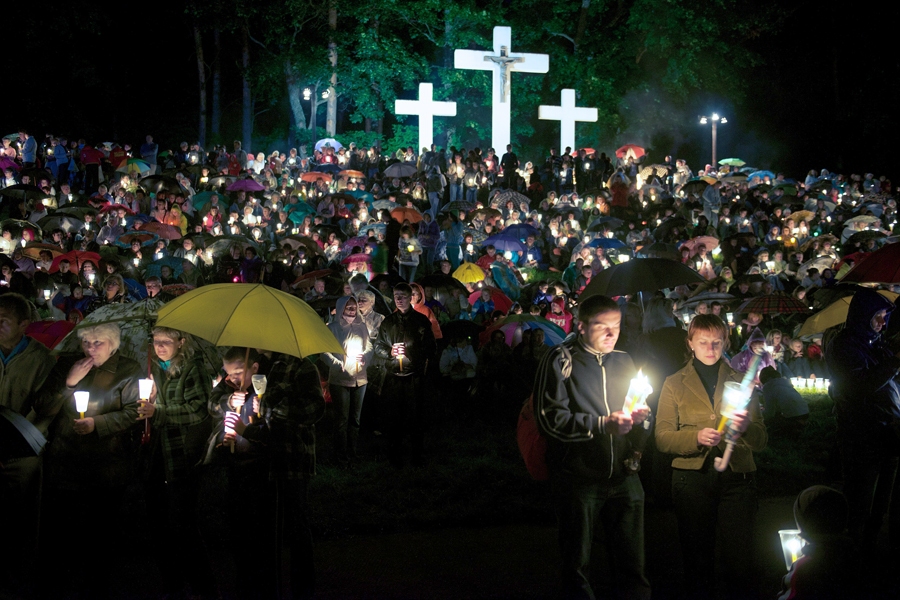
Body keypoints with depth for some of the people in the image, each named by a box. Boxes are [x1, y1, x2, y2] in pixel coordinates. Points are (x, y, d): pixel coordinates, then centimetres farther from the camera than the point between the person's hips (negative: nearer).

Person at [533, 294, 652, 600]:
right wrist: (602, 425, -18)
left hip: (623, 476, 4)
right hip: (579, 479, -4)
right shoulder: (561, 360, -2)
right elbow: (550, 419, -12)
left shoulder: (623, 361, 15)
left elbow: (641, 433, 20)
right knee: (578, 566, 7)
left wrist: (640, 419, -4)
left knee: (633, 566, 8)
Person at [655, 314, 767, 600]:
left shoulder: (741, 381, 13)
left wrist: (746, 427, -18)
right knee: (697, 557, 3)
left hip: (736, 477, 0)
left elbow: (760, 442, 5)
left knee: (739, 558, -5)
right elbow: (663, 438, 1)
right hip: (692, 477, 0)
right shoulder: (675, 384, 10)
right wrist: (696, 437, -18)